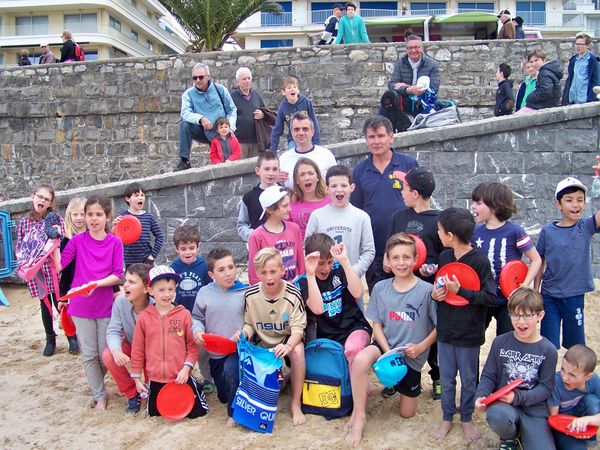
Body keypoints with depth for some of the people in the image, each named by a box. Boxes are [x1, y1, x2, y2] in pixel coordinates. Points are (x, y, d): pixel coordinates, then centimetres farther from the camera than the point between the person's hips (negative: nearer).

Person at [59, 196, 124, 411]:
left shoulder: (115, 243, -4)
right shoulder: (77, 240, -2)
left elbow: (117, 276, -6)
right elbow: (58, 265, -10)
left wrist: (96, 284, -20)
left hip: (105, 306, 0)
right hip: (81, 306, 0)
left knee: (105, 354, 8)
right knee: (89, 354, 6)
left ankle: (95, 380, 38)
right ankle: (99, 395, 22)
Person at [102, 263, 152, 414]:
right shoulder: (120, 302, -23)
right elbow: (113, 331, -18)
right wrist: (116, 350, -37)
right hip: (130, 346, 3)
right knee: (108, 356, -24)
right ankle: (132, 395, -2)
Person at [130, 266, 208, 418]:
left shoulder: (184, 314, -9)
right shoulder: (144, 317, -5)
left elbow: (193, 346, -4)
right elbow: (137, 350, 1)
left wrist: (186, 368, -13)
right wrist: (137, 378, 4)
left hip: (181, 377, -1)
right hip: (155, 379, 2)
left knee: (196, 412, 8)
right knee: (155, 413, 18)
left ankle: (197, 389, 36)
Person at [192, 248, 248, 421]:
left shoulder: (245, 293, -11)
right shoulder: (205, 292, -4)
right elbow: (196, 317, 7)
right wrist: (197, 330, -12)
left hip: (238, 350, -3)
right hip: (214, 352, 3)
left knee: (231, 368, -34)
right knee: (223, 396, 12)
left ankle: (235, 412, -12)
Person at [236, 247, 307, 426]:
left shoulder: (293, 294, -20)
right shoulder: (250, 295, -12)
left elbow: (298, 328, -20)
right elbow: (249, 324, -1)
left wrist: (288, 345, -40)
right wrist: (244, 332, -25)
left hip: (287, 339, -3)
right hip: (261, 341, 3)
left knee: (298, 351, -34)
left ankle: (296, 404, -17)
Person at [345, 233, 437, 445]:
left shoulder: (426, 290, -16)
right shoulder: (380, 288, -6)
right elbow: (376, 324, -1)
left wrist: (421, 346, -19)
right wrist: (387, 350, -14)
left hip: (411, 355, -1)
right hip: (386, 345, 1)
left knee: (407, 414, 10)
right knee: (360, 360, -35)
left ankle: (409, 386, 43)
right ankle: (358, 416, -17)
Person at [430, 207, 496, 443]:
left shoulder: (480, 261, -16)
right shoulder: (444, 257, 1)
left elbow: (490, 297, -18)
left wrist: (460, 290, -24)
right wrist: (435, 293, -6)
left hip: (469, 334, -4)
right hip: (446, 330, 4)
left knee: (469, 379, 13)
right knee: (446, 379, 14)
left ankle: (467, 418, 33)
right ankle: (447, 418, 31)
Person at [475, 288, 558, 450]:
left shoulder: (548, 350, -1)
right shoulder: (500, 342, 1)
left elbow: (546, 387, -3)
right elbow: (488, 376, 5)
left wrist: (518, 397, -18)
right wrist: (480, 396, -14)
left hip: (534, 408, 0)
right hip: (502, 403, 0)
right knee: (497, 416, -35)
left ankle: (522, 434, 16)